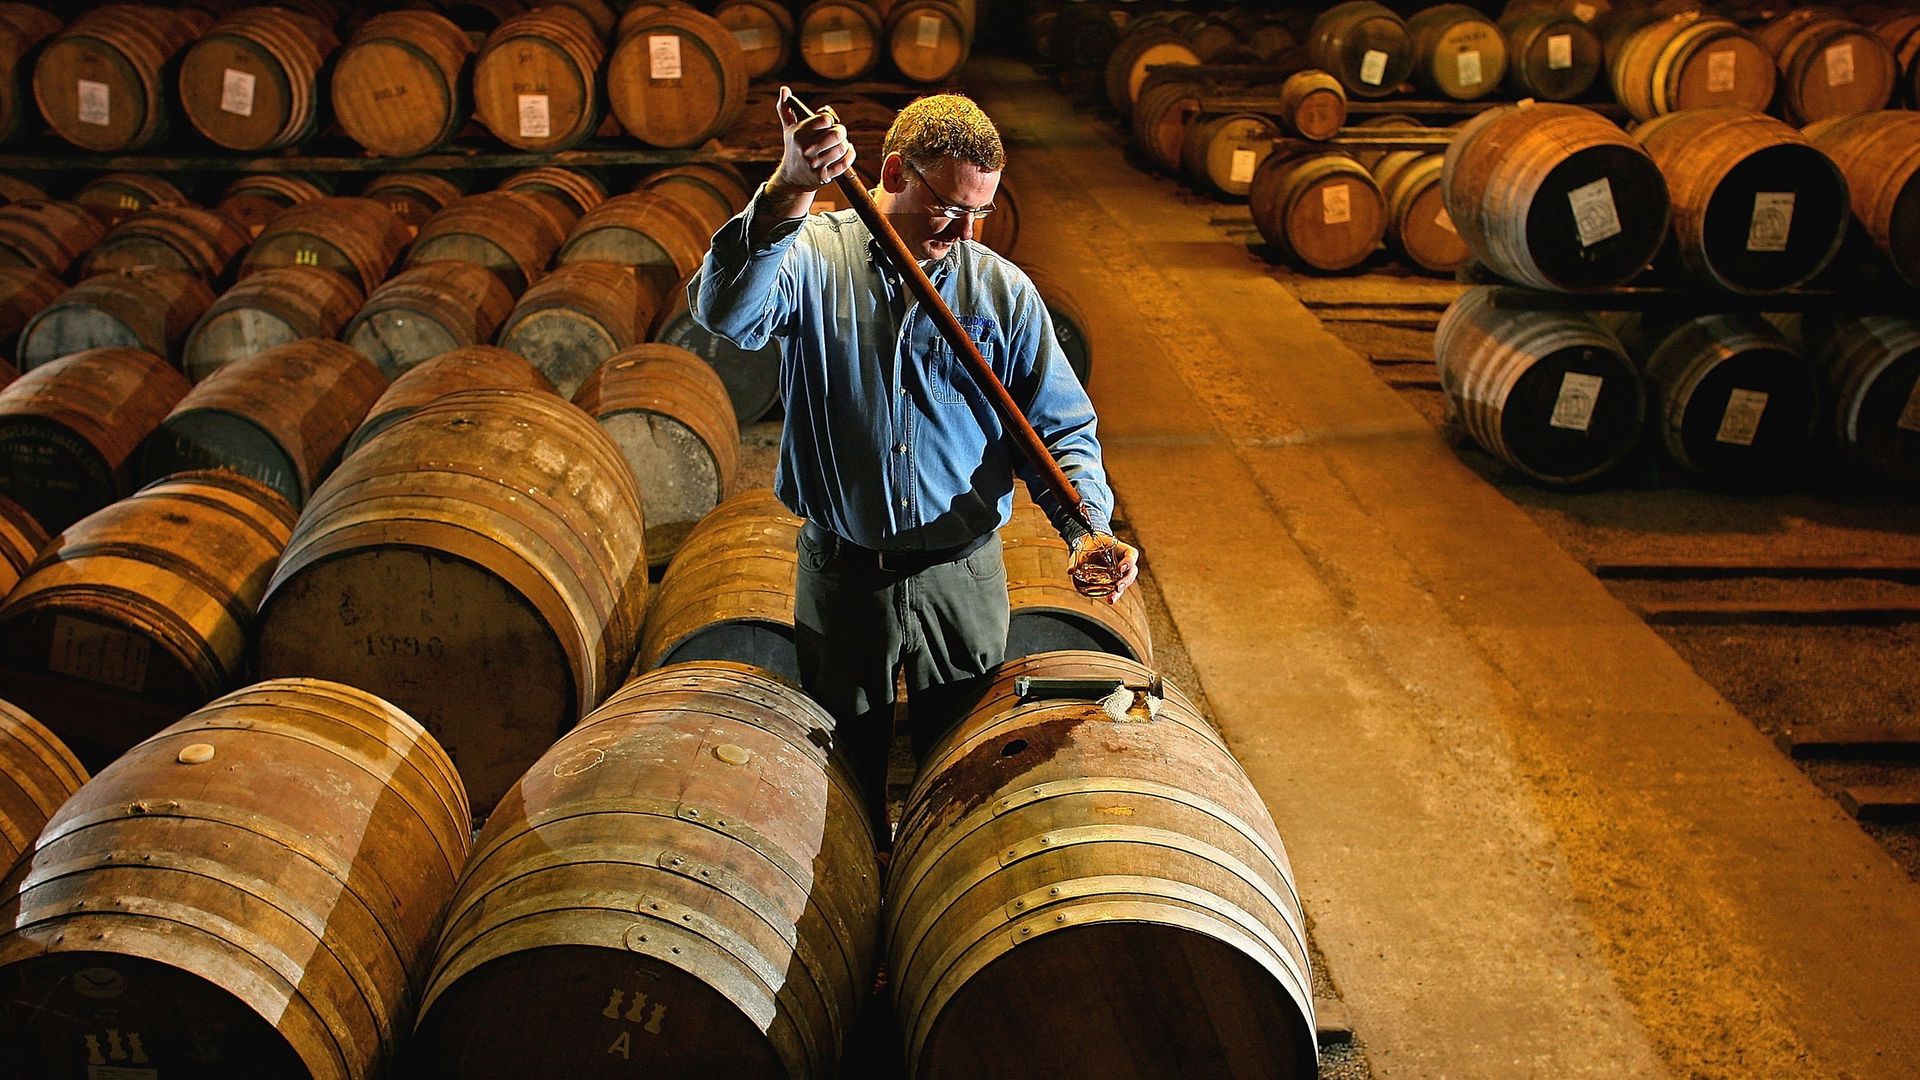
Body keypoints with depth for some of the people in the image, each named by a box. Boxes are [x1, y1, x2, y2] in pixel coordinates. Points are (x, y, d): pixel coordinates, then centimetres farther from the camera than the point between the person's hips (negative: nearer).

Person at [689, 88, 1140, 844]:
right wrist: (790, 192, -44)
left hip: (964, 582, 1)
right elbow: (725, 313, -31)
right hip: (840, 576, -1)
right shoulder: (812, 257, -10)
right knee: (846, 774, 19)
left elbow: (1059, 426, -1)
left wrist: (1087, 525, -20)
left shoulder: (1004, 292, -3)